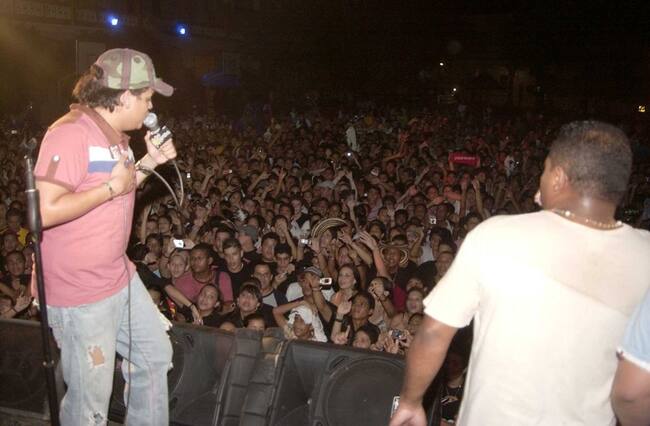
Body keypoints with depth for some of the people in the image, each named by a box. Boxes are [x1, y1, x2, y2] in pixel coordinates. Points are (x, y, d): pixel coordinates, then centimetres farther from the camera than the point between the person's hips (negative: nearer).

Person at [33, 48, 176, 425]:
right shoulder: (71, 133, -22)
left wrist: (149, 162, 6)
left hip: (121, 277, 10)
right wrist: (113, 186, -22)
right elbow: (44, 211, -29)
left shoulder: (116, 135, 9)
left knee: (156, 354, 22)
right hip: (81, 293, -9)